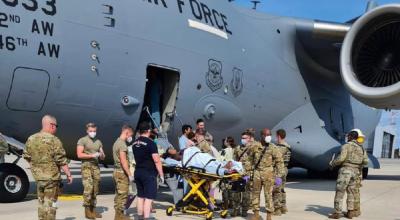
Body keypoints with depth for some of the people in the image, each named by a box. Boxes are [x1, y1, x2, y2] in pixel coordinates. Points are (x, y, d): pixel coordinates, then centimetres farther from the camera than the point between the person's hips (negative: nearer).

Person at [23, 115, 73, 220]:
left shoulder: (31, 139, 4)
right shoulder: (54, 140, -16)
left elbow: (26, 156, 12)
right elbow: (61, 161, -16)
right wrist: (68, 174, -7)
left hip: (37, 176, 6)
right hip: (52, 177, -6)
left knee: (41, 202, 19)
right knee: (50, 203, 2)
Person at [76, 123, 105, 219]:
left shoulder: (98, 142, 15)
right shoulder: (82, 140, -1)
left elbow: (102, 157, 18)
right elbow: (79, 155, -11)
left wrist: (102, 155, -6)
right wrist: (92, 155, -18)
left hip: (96, 167, 6)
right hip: (86, 166, -6)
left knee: (95, 190, 5)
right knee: (88, 188, -16)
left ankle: (93, 209, 11)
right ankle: (87, 211, -9)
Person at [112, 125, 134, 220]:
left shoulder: (117, 142, 15)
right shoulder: (122, 144, -16)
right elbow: (123, 161, -21)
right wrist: (130, 174, -19)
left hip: (116, 171, 10)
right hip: (122, 172, -10)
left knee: (118, 194, 15)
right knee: (123, 195, -5)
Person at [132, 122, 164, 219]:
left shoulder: (135, 143, 9)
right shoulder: (150, 143, -14)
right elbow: (157, 161, -16)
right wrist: (161, 175, -11)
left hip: (138, 172, 8)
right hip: (149, 173, -7)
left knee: (140, 196, 14)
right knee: (149, 197, -6)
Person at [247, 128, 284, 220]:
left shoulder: (273, 148, -4)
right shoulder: (254, 146, 4)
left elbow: (279, 162, -4)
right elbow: (250, 160, 13)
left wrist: (279, 176, -9)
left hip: (268, 174, -3)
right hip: (256, 173, 3)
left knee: (268, 195, -2)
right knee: (255, 194, 9)